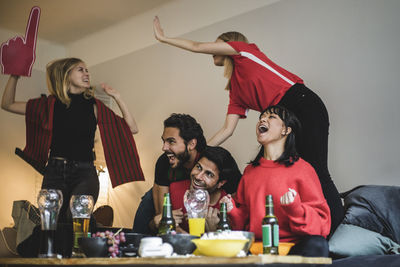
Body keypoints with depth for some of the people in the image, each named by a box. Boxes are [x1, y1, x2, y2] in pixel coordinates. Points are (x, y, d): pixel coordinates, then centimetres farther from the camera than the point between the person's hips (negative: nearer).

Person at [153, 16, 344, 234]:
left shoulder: (245, 50, 9)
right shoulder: (236, 91, 24)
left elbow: (197, 47, 10)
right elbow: (227, 129, 19)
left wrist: (163, 38, 21)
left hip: (303, 104, -8)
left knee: (315, 172, -17)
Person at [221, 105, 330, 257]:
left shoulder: (302, 168, 3)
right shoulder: (250, 171, 18)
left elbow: (322, 222, -2)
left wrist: (295, 209, -19)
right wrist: (232, 211, 3)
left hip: (292, 246, -3)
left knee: (316, 244, -34)